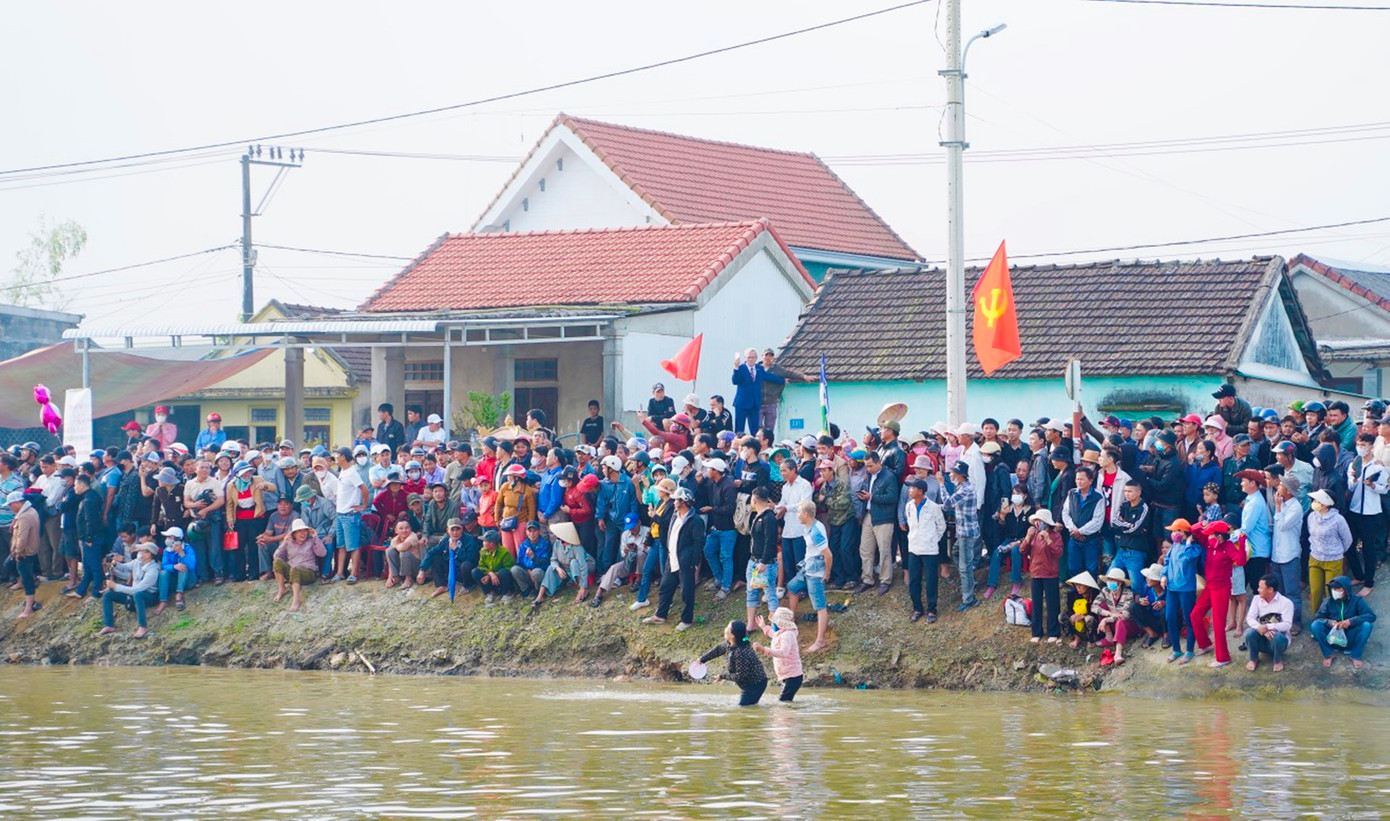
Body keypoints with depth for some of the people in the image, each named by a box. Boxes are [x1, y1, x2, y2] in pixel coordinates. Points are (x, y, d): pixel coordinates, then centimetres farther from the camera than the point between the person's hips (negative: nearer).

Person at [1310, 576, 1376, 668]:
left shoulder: (1356, 601, -7)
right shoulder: (1328, 602, -4)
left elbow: (1371, 615, -18)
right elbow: (1316, 618, -9)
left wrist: (1351, 621, -31)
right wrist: (1329, 622, -31)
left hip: (1350, 639, -1)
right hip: (1333, 639, 1)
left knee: (1367, 625, -28)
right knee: (1316, 625, -25)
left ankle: (1355, 656, -14)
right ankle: (1328, 654, -9)